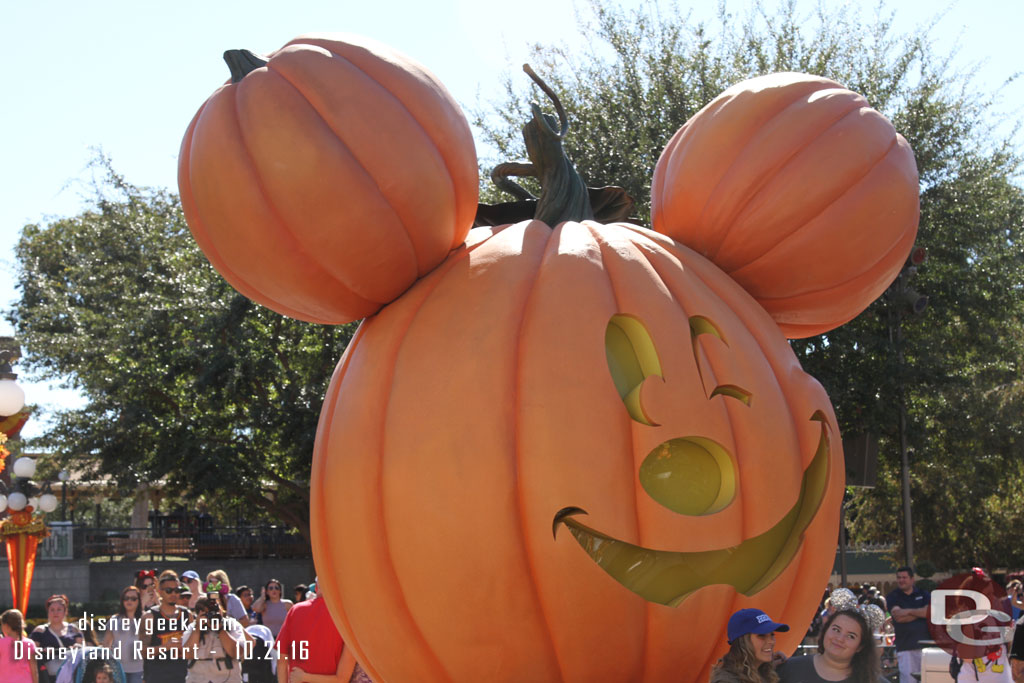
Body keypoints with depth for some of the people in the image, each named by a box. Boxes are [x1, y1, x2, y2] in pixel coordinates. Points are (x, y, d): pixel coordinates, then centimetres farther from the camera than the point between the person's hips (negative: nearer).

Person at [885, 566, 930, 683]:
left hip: (925, 642, 2)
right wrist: (920, 613, -4)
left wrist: (909, 611, -8)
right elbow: (898, 616, -9)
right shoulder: (892, 597, 8)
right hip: (905, 646, -2)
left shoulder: (922, 594, 15)